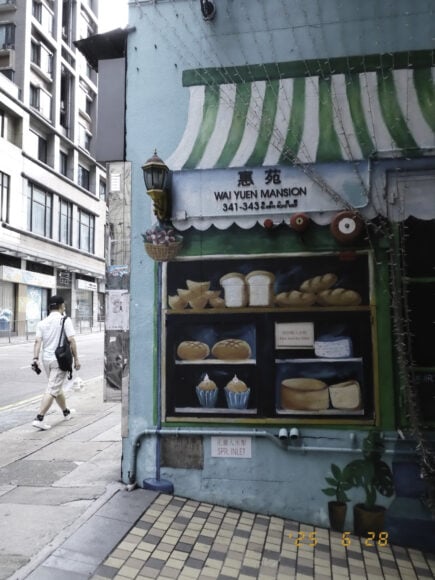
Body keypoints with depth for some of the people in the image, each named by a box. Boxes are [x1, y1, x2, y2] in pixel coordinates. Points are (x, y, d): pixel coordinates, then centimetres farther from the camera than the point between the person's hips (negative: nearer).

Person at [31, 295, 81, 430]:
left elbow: (38, 341, -3)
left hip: (46, 359, 6)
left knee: (57, 388, 20)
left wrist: (35, 358, -7)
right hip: (60, 359, -6)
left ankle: (66, 412, 36)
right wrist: (76, 358, -8)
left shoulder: (42, 323, 8)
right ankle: (39, 418, -14)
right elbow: (71, 340, -12)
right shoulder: (65, 320, -6)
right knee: (52, 390, -6)